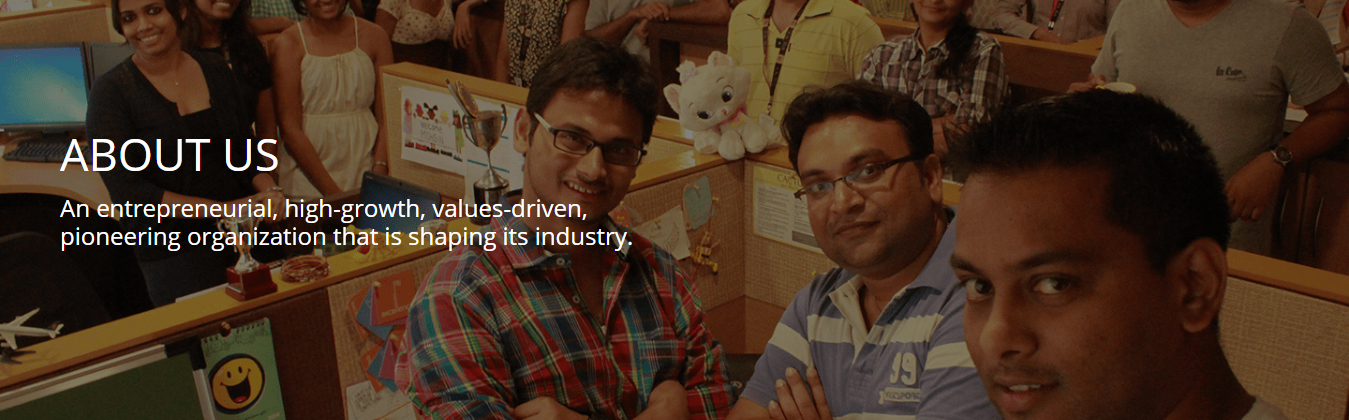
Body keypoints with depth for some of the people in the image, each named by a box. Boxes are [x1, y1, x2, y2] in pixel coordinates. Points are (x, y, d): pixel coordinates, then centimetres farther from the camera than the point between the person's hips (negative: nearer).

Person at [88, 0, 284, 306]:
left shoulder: (216, 70, 6)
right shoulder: (110, 91, -7)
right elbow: (127, 192, -13)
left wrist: (269, 191, -9)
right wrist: (222, 209, -19)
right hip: (173, 254, -4)